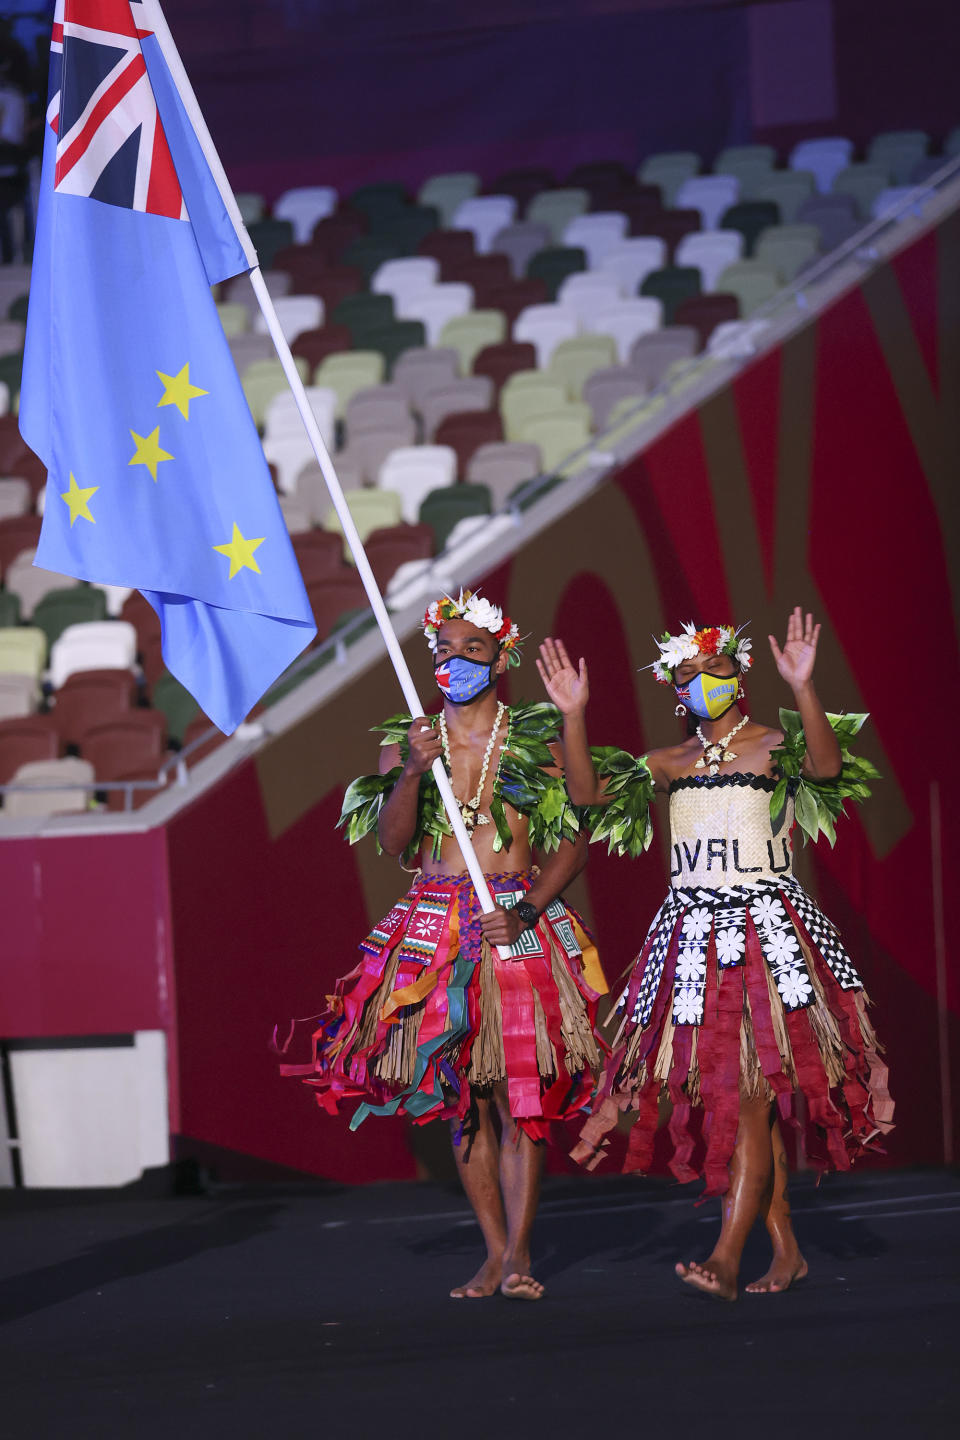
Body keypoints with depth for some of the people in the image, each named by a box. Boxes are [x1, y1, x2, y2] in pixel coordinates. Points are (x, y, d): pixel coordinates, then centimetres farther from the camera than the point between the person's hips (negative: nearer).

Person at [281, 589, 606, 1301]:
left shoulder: (537, 737, 4)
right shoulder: (405, 739, 10)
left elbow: (574, 843, 1)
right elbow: (392, 840, -1)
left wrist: (526, 911, -13)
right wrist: (413, 771, -17)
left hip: (520, 924, -2)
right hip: (436, 931, 3)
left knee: (517, 1093, -10)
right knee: (462, 1099, 3)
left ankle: (518, 1254, -10)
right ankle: (496, 1253, 8)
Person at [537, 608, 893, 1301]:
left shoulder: (777, 744, 0)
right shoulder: (670, 763, 13)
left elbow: (827, 763, -22)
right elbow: (589, 792, 7)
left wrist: (803, 690, -36)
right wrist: (573, 716, -6)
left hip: (767, 930, -5)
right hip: (693, 929, 5)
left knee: (751, 1094, -12)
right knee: (729, 1098, 6)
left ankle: (726, 1260, -17)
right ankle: (786, 1250, 15)